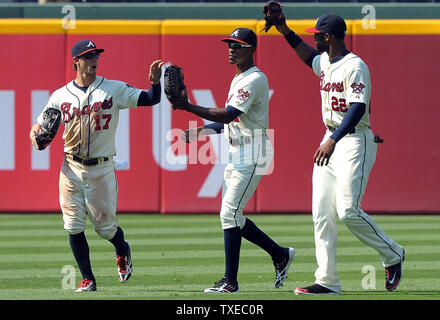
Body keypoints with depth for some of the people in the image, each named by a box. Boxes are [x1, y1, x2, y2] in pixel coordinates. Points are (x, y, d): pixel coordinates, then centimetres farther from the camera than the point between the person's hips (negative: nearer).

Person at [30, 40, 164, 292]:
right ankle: (88, 280, 10)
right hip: (72, 169, 2)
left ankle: (123, 251, 36)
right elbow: (41, 125, 10)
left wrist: (155, 81, -24)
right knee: (74, 226, -2)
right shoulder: (60, 96, 6)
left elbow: (150, 99, -4)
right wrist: (35, 132, -13)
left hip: (102, 169, -2)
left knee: (105, 226, 1)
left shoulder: (114, 89, 1)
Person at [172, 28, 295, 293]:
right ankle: (280, 254, 24)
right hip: (236, 154, 10)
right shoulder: (238, 80, 18)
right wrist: (200, 132, 11)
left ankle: (230, 281, -11)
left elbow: (228, 115, -25)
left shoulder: (255, 80, -14)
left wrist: (189, 107, -30)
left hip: (253, 154, -10)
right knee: (232, 215, 11)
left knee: (229, 214, -14)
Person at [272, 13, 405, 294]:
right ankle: (327, 281, 1)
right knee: (322, 214, 1)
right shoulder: (325, 63, 13)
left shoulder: (355, 67, -15)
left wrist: (332, 141, -37)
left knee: (348, 211, -17)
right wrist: (286, 33, 27)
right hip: (330, 141, 9)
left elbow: (357, 109, -26)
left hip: (354, 142, -9)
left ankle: (393, 255, 4)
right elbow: (310, 56, 39)